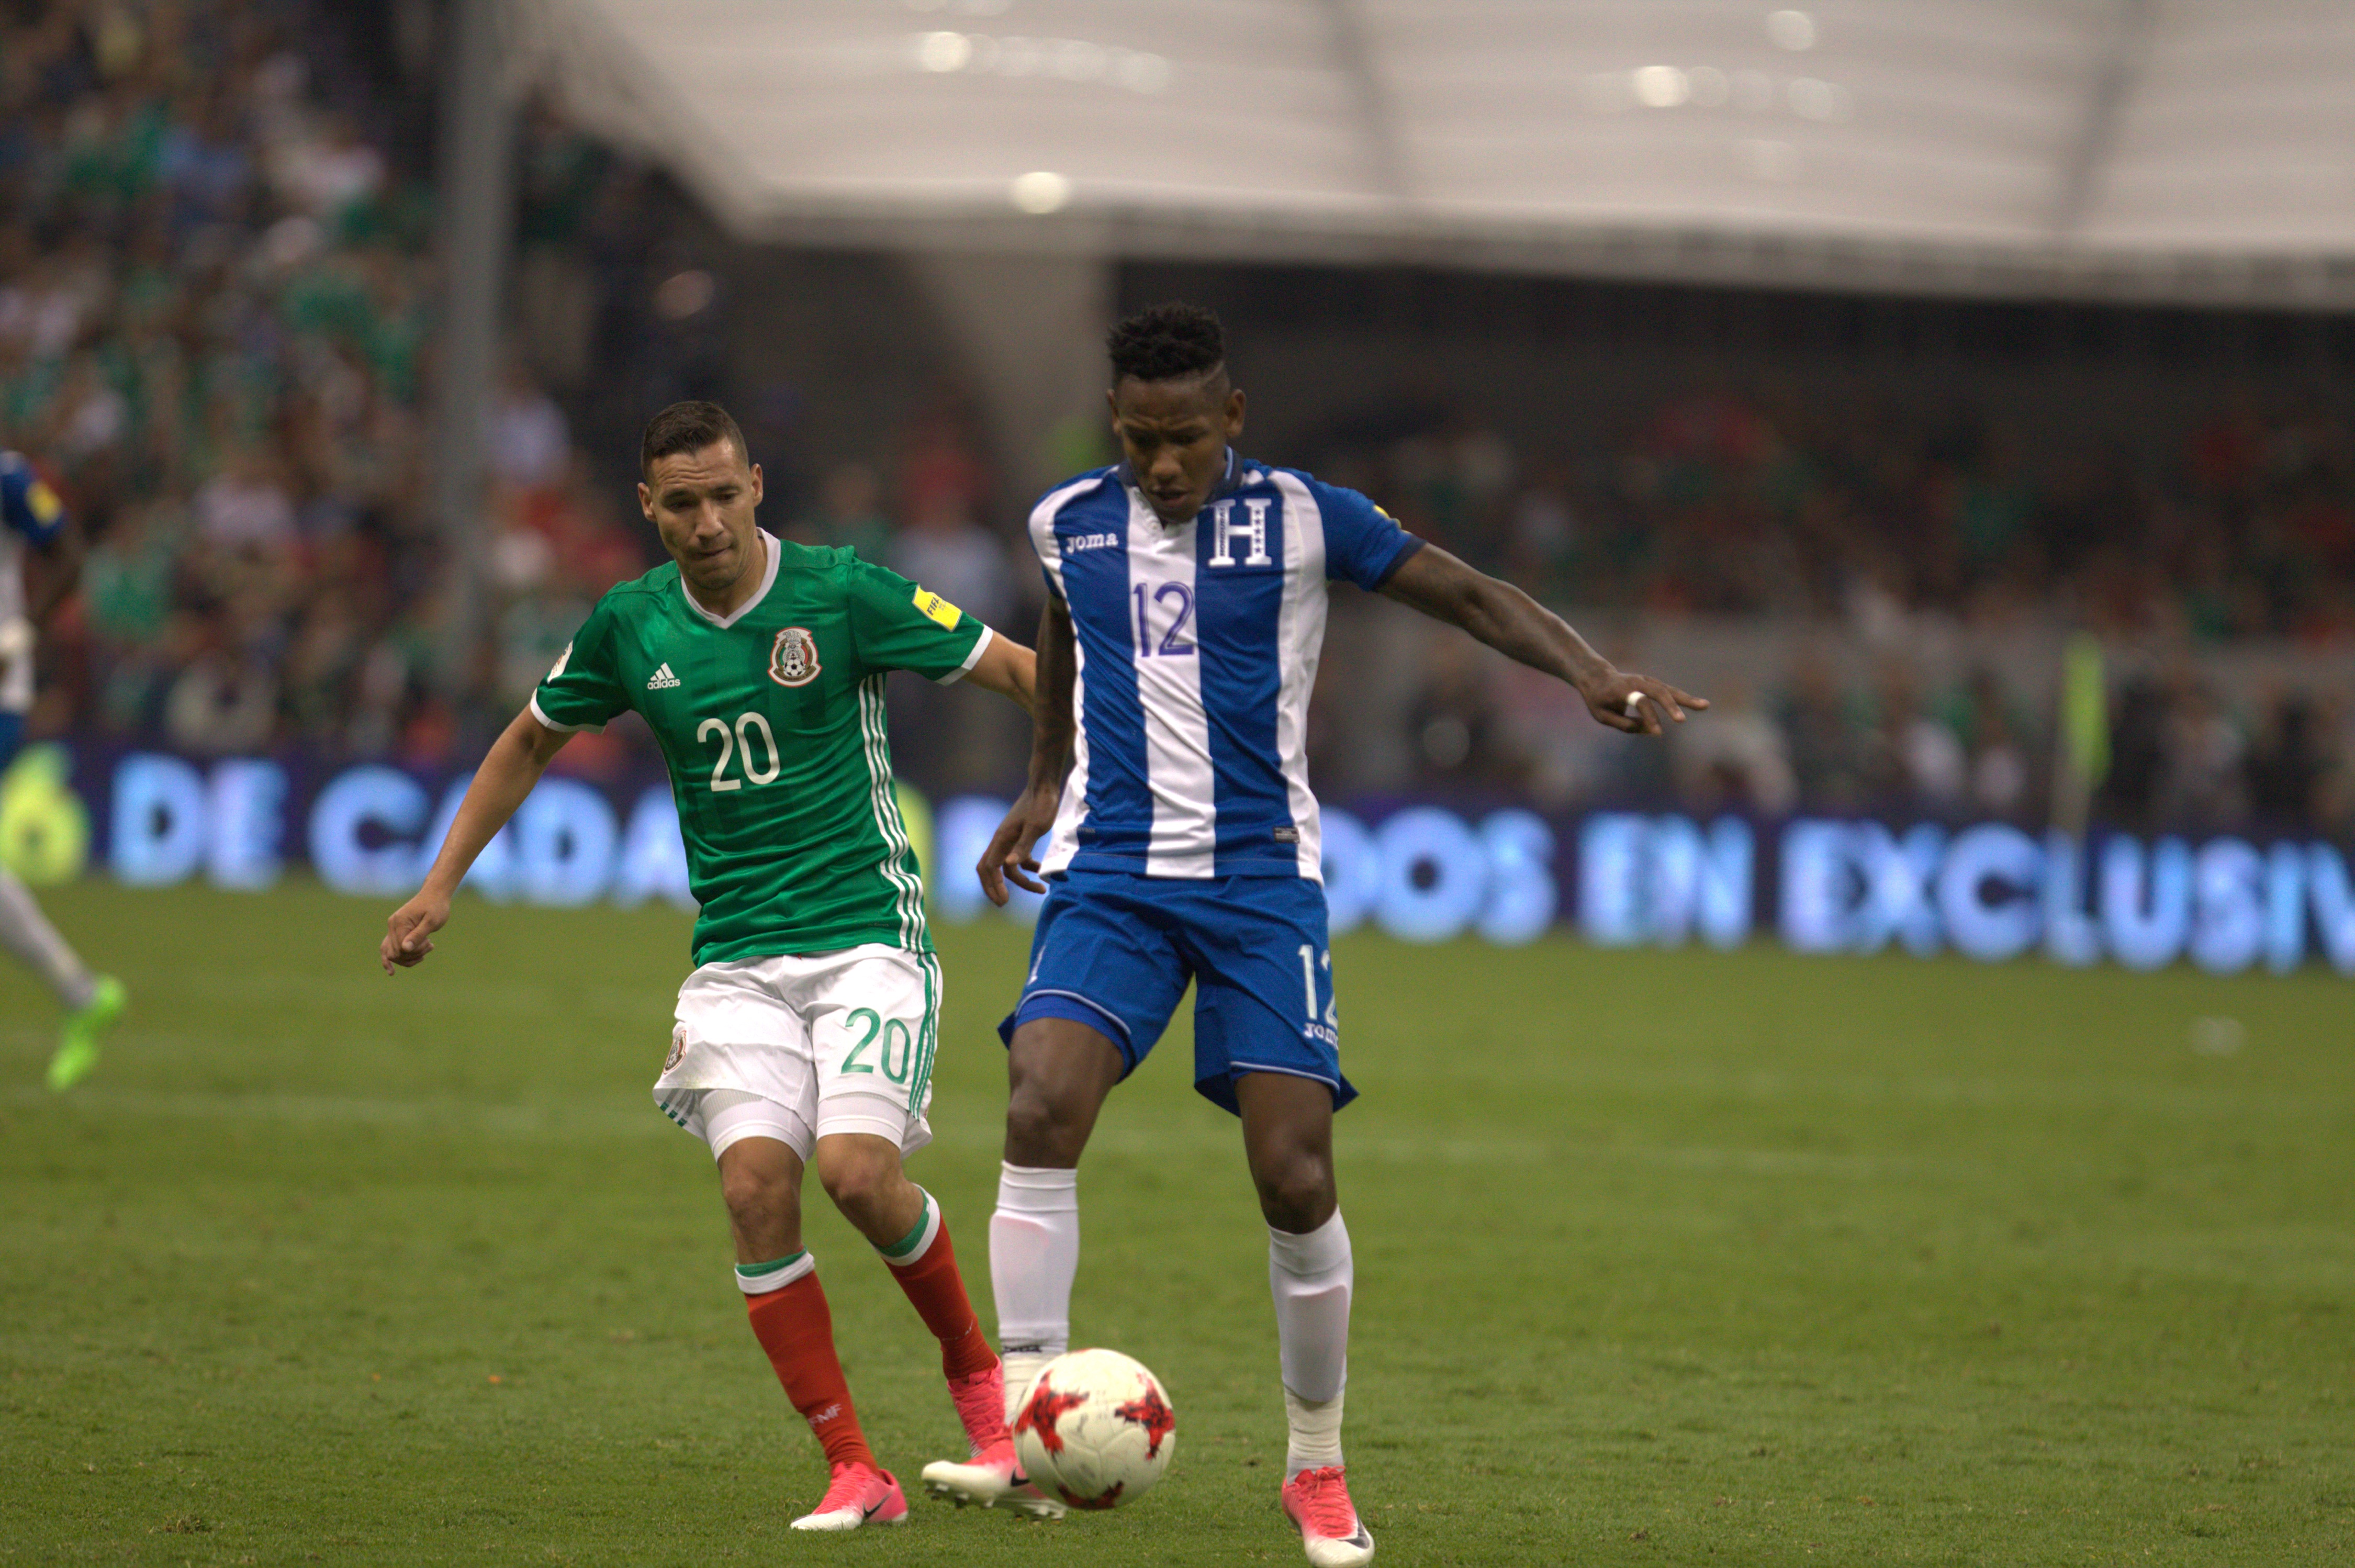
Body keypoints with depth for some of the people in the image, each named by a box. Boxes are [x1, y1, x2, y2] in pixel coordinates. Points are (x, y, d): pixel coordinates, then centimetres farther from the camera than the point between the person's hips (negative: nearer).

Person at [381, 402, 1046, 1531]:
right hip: (737, 959, 3)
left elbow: (1023, 673, -3)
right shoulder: (630, 625, 4)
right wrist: (441, 882, 19)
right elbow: (531, 742, 21)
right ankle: (855, 1473, -7)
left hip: (867, 935, -3)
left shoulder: (842, 594, -7)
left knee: (859, 1170, -21)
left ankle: (974, 1367, 9)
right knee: (755, 1183, -16)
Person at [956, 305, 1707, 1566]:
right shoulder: (1068, 524, 6)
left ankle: (1318, 1466, 10)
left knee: (1295, 1177, -9)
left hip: (1260, 881, -2)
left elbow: (1470, 597, -2)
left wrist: (1590, 673, -17)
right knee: (1040, 1112, -23)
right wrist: (1043, 784, 34)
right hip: (1109, 873, 2)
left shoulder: (1303, 519, -3)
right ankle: (1025, 1428, -18)